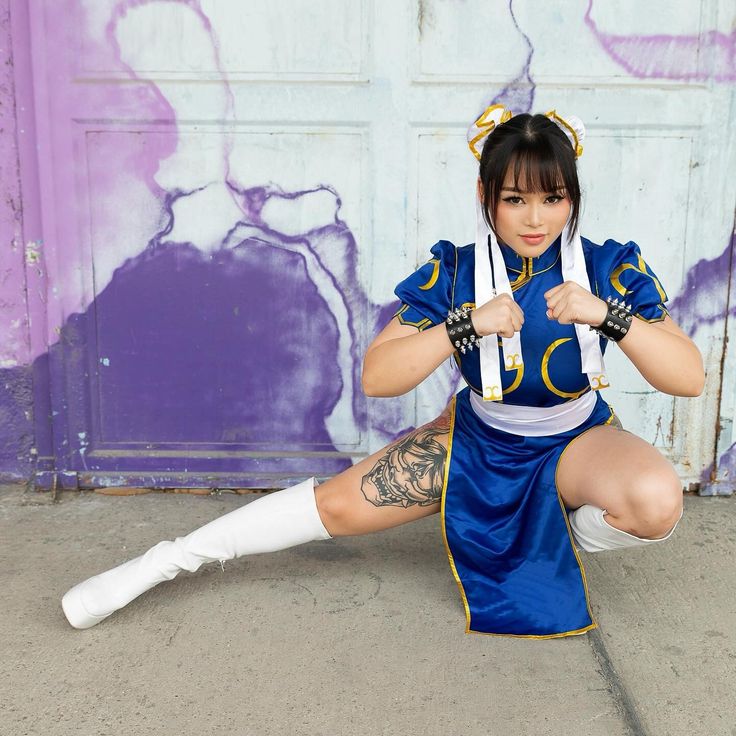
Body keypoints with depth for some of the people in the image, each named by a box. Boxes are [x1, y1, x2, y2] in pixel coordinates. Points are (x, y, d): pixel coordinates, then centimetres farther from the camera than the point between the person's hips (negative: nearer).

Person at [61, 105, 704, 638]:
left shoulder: (610, 268, -16)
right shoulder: (454, 273, -17)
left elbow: (690, 378, -20)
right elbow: (375, 377, -23)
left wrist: (608, 314, -37)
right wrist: (467, 324, -36)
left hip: (577, 440, 0)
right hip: (478, 436, 0)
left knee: (657, 502, -32)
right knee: (339, 503, -10)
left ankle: (554, 541, 2)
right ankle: (165, 562, 5)